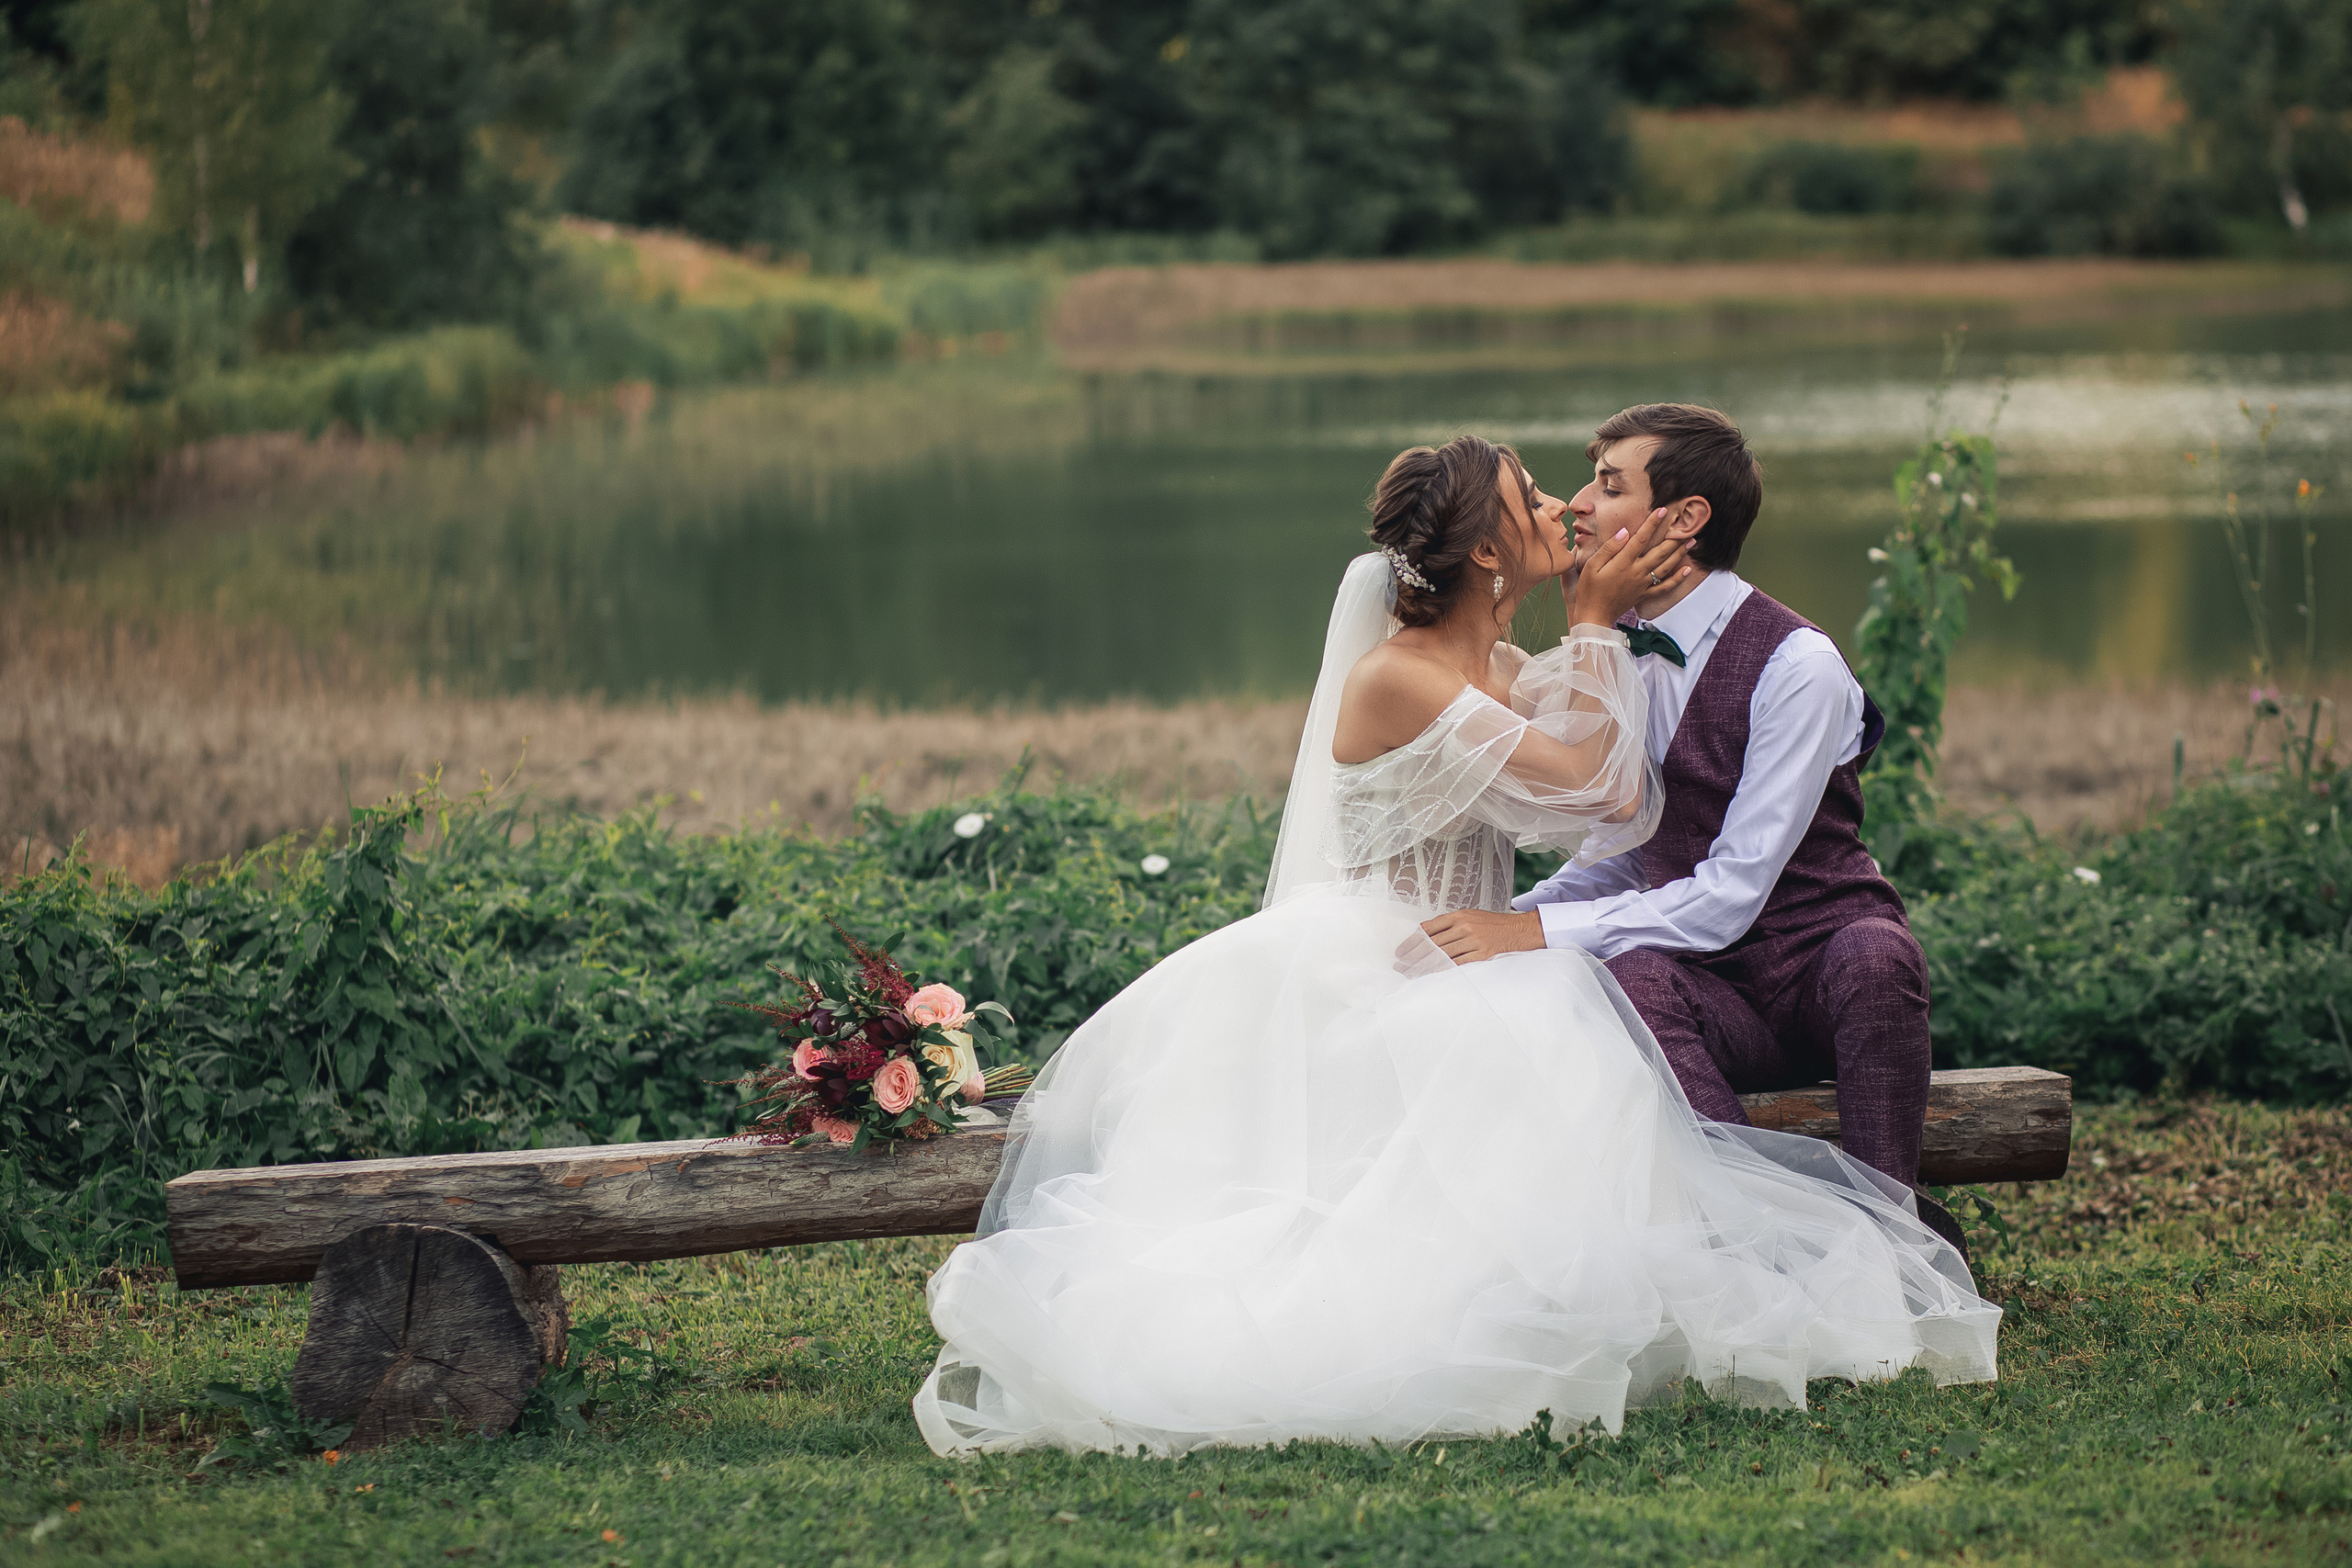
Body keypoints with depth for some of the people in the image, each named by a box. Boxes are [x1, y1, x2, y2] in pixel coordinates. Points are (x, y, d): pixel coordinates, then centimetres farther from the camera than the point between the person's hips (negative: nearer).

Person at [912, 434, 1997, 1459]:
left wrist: (1604, 620, 2)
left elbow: (1627, 810, 1)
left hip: (1464, 983, 9)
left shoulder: (1507, 673, 10)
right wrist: (1595, 624, -4)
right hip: (1371, 986, -9)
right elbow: (1602, 790, -16)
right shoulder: (1396, 678, -16)